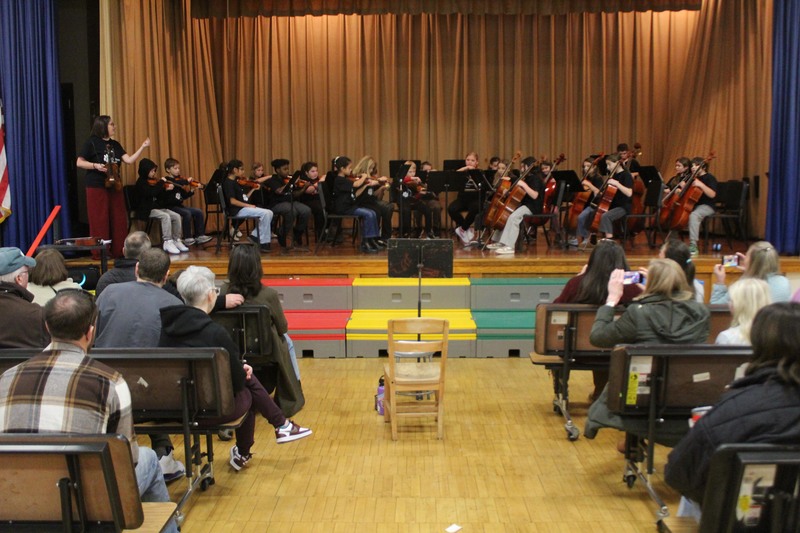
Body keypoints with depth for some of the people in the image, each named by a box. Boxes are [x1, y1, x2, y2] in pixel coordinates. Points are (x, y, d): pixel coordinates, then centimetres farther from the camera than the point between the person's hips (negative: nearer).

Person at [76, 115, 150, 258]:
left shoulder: (115, 144, 12)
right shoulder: (92, 142, -4)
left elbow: (129, 160, 4)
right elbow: (79, 163, -4)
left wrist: (142, 147, -3)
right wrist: (95, 166, -19)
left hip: (114, 186, 6)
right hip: (96, 187, -6)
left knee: (118, 220, 5)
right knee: (99, 221, -3)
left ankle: (118, 251, 13)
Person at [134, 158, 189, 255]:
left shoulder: (153, 181, 14)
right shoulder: (141, 182, -8)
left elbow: (160, 196, 18)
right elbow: (151, 193, -27)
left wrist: (168, 190, 0)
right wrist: (161, 183, -17)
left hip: (158, 207, 8)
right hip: (147, 210, -8)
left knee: (176, 216, -10)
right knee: (166, 216, -31)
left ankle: (177, 240, -4)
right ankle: (167, 242, -30)